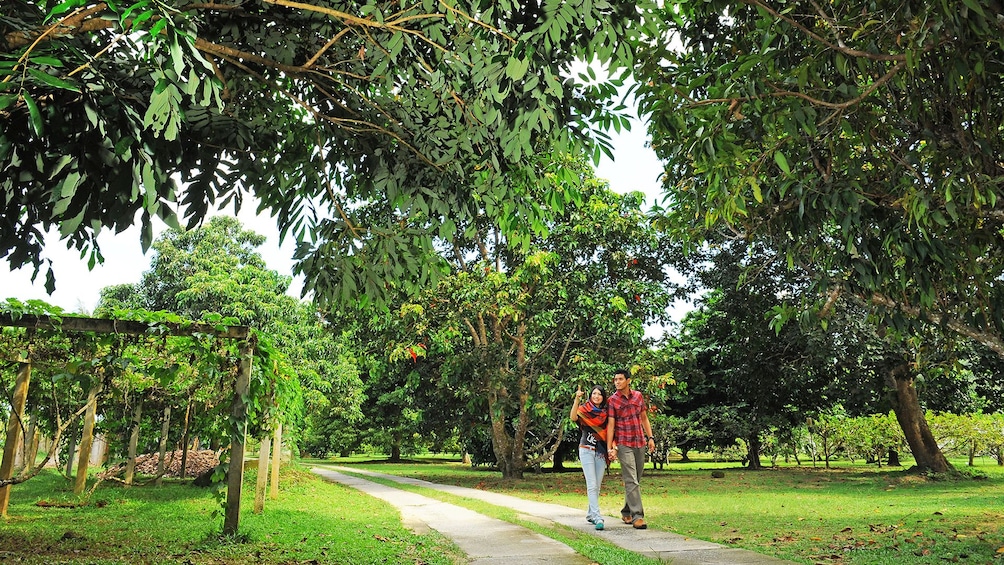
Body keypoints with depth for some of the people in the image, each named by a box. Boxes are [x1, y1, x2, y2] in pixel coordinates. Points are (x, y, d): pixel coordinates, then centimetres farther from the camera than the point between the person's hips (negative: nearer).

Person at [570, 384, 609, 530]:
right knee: (592, 485, -10)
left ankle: (590, 514, 23)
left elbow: (609, 432, 13)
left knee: (597, 486, 8)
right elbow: (573, 417, -22)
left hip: (601, 452, 4)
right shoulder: (584, 410, -1)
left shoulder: (605, 413, 11)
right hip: (586, 450, -4)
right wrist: (577, 399, -31)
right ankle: (598, 518, -13)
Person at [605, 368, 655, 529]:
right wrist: (610, 448, -12)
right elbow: (610, 425, -8)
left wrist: (650, 437, 8)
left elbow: (644, 418, 15)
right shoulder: (612, 400, -5)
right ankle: (637, 516, -12)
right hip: (624, 445, -5)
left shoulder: (638, 396, 7)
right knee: (631, 481, -11)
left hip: (640, 443, 5)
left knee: (636, 480, 11)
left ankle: (626, 512, 25)